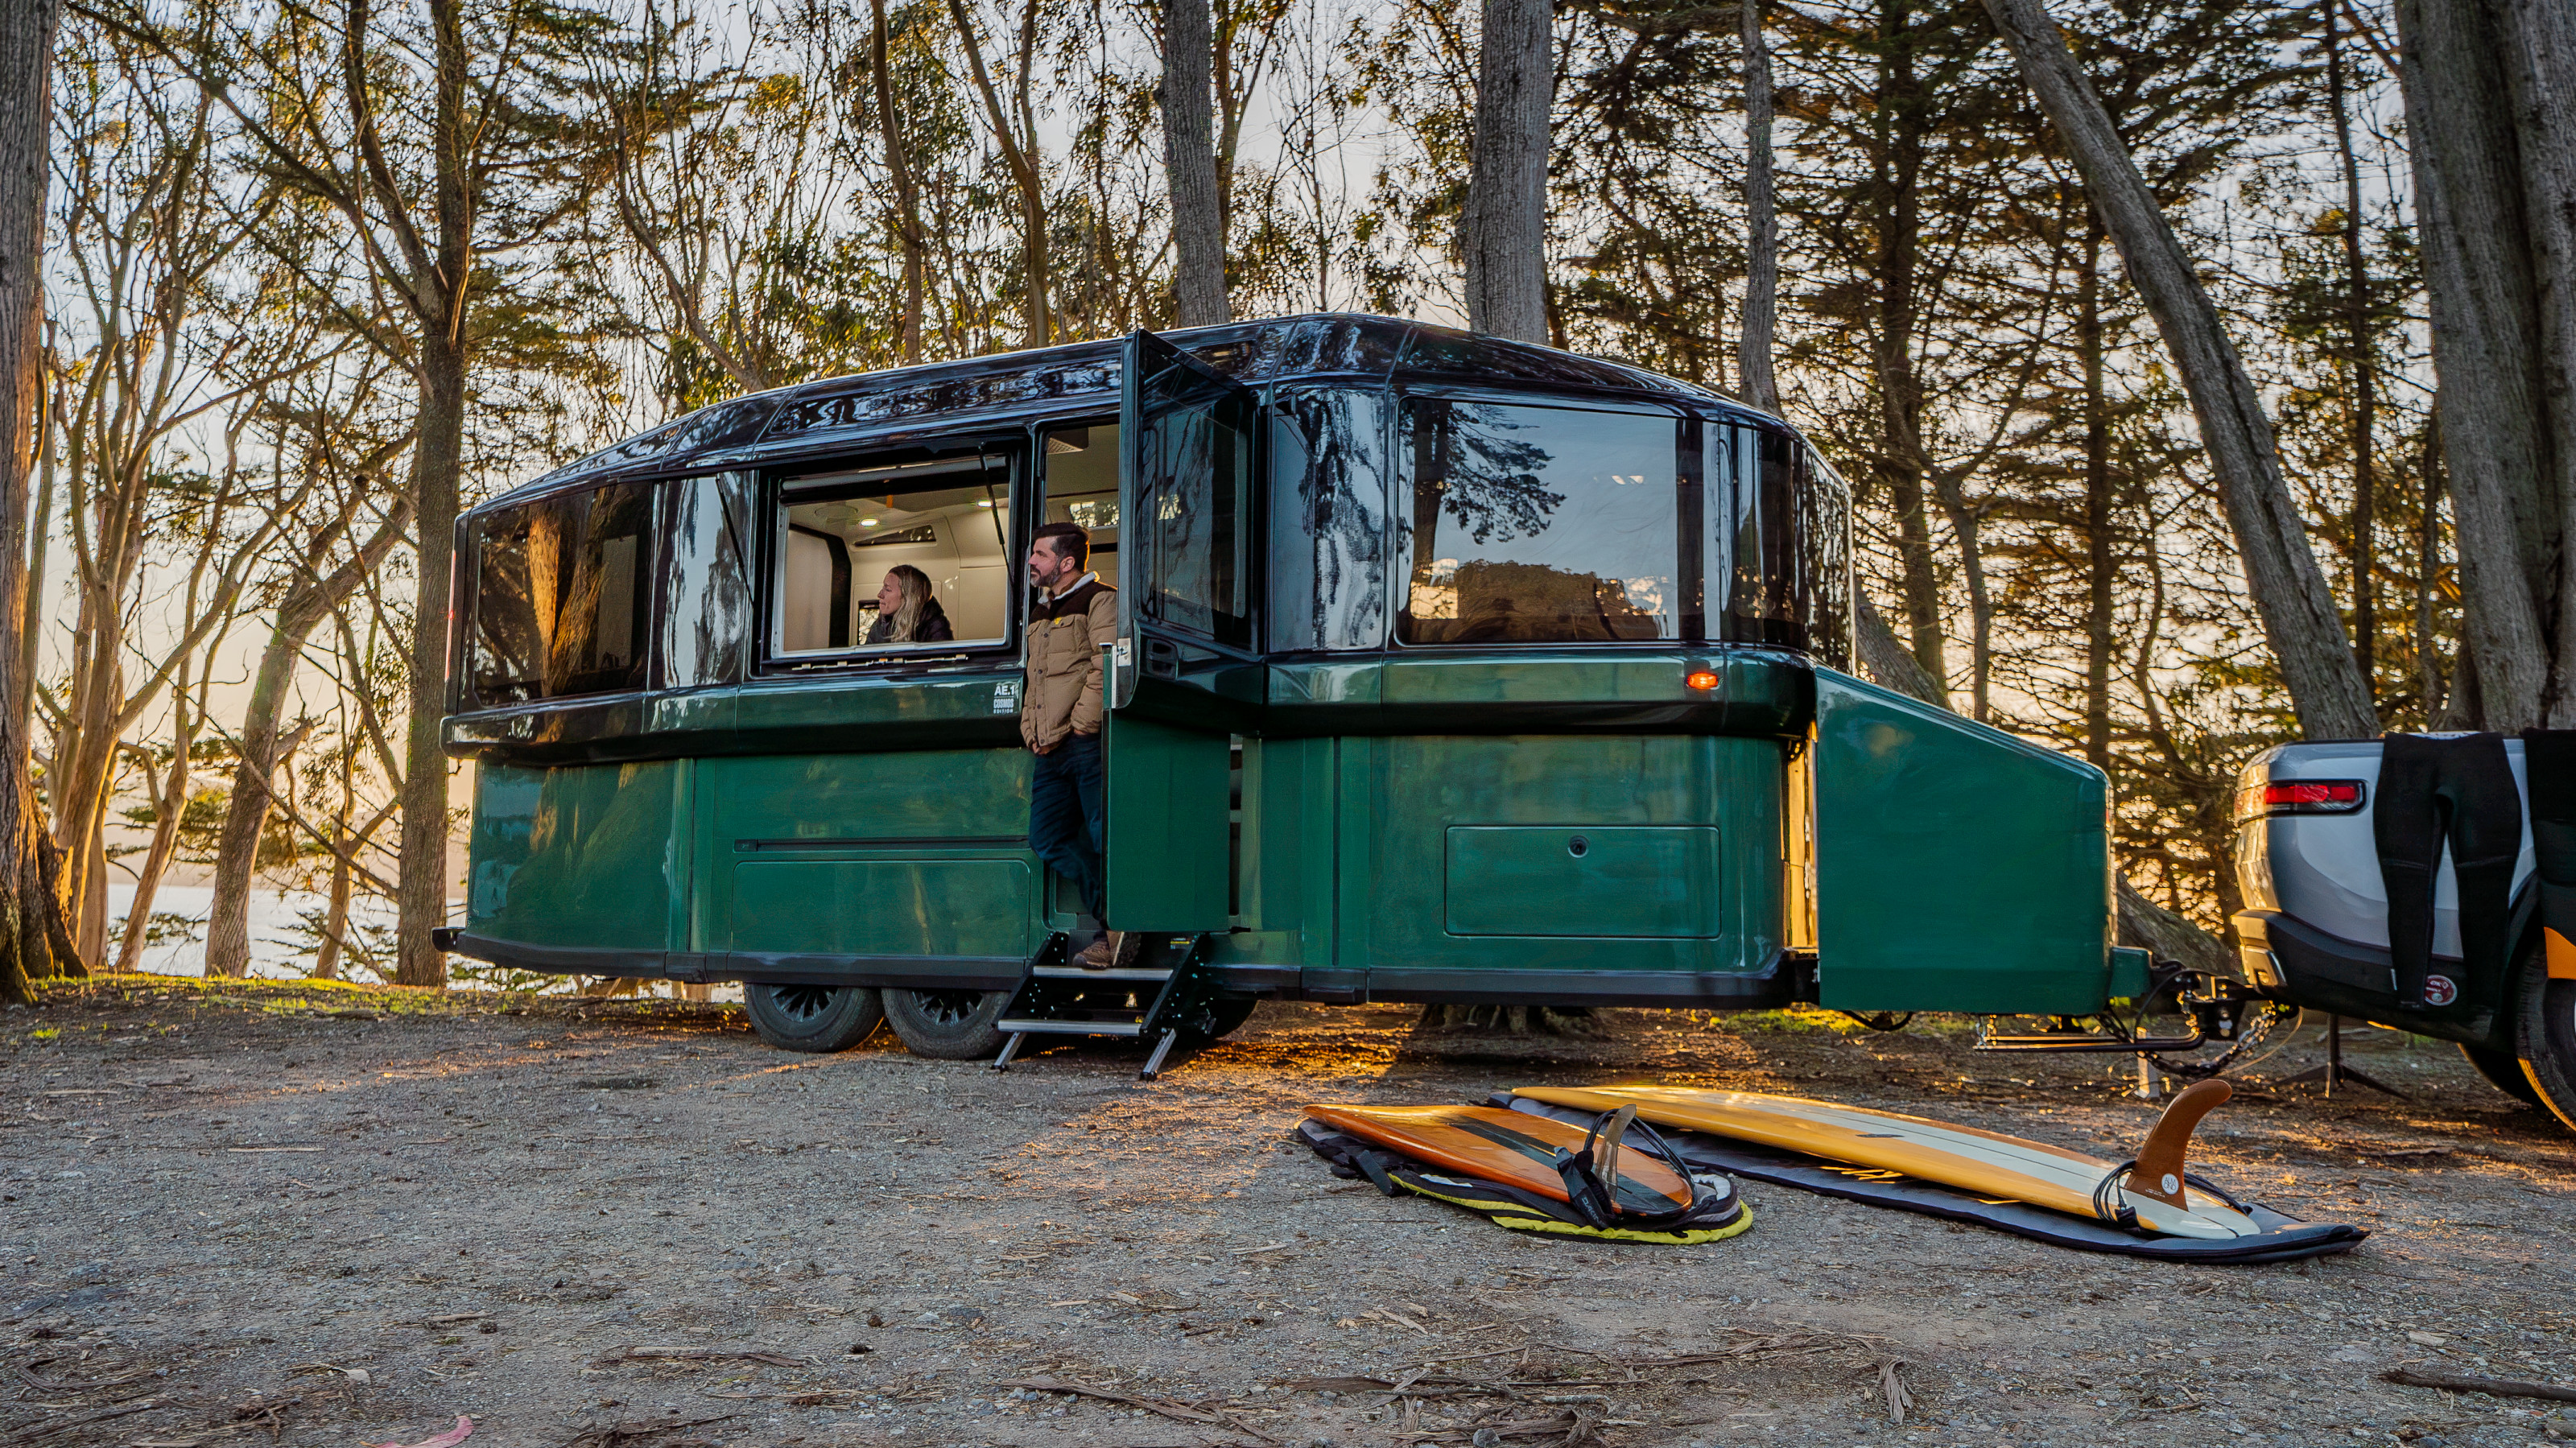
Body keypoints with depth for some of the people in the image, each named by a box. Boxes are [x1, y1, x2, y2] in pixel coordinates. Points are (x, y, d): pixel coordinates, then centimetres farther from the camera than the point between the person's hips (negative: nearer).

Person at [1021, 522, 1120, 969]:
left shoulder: (1099, 600, -3)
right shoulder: (1039, 613, 23)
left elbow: (1105, 670, -13)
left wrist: (1080, 727, -16)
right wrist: (1031, 731, 12)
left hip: (1087, 744, -9)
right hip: (1049, 750, 9)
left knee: (1104, 839, -9)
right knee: (1047, 839, 4)